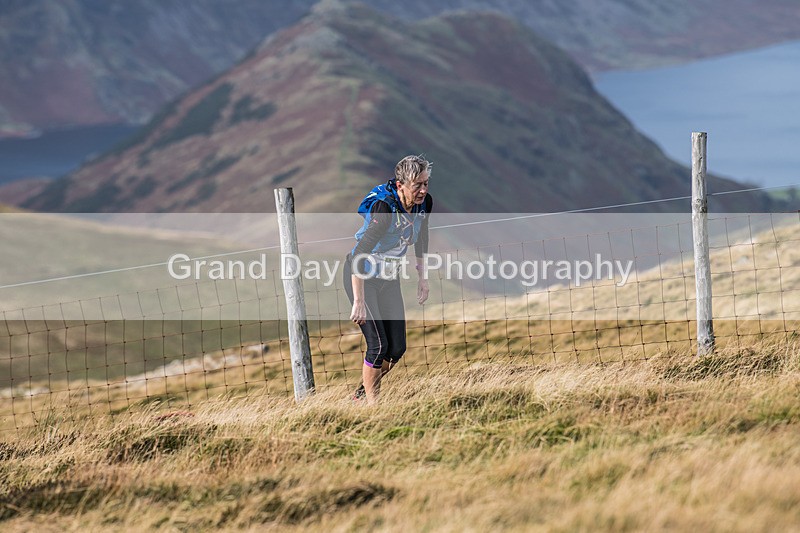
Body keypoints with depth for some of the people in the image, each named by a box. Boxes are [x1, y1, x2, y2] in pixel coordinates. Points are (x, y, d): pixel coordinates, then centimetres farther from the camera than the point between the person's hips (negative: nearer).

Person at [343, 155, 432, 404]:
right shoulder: (384, 208, -33)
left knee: (397, 348, 3)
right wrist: (359, 303, -34)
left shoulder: (424, 203, -11)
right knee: (379, 345, -13)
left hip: (389, 277, 7)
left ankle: (361, 393, 24)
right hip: (361, 277, -7)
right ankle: (372, 405, 3)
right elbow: (359, 255, -33)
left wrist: (422, 276, 13)